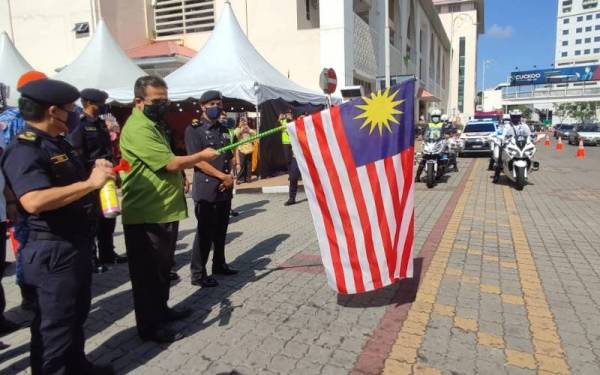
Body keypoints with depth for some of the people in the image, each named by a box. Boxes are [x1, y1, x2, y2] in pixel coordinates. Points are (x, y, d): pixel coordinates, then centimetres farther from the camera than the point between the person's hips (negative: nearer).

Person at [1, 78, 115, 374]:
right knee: (54, 324, 5)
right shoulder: (25, 150, -20)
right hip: (53, 250, -10)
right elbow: (34, 201, -35)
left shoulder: (58, 143, 12)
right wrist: (90, 183, -31)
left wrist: (95, 171, 5)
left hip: (77, 243, 10)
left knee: (77, 314, 23)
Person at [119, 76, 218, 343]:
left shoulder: (153, 125, 15)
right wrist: (202, 156, -8)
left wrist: (179, 177, 12)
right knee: (148, 271, 3)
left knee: (162, 267, 21)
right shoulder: (138, 129, -19)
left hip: (164, 210, 10)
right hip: (146, 214, -10)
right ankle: (150, 326, 16)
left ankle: (161, 310, 37)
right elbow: (171, 162, -21)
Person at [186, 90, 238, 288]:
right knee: (205, 232, -4)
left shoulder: (223, 130, 15)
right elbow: (198, 160, -14)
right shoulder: (194, 130, -5)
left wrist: (231, 177, -1)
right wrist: (222, 176, -15)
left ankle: (219, 264, 30)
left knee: (221, 230, 15)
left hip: (225, 188, 7)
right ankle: (198, 273, 6)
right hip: (206, 189, -7)